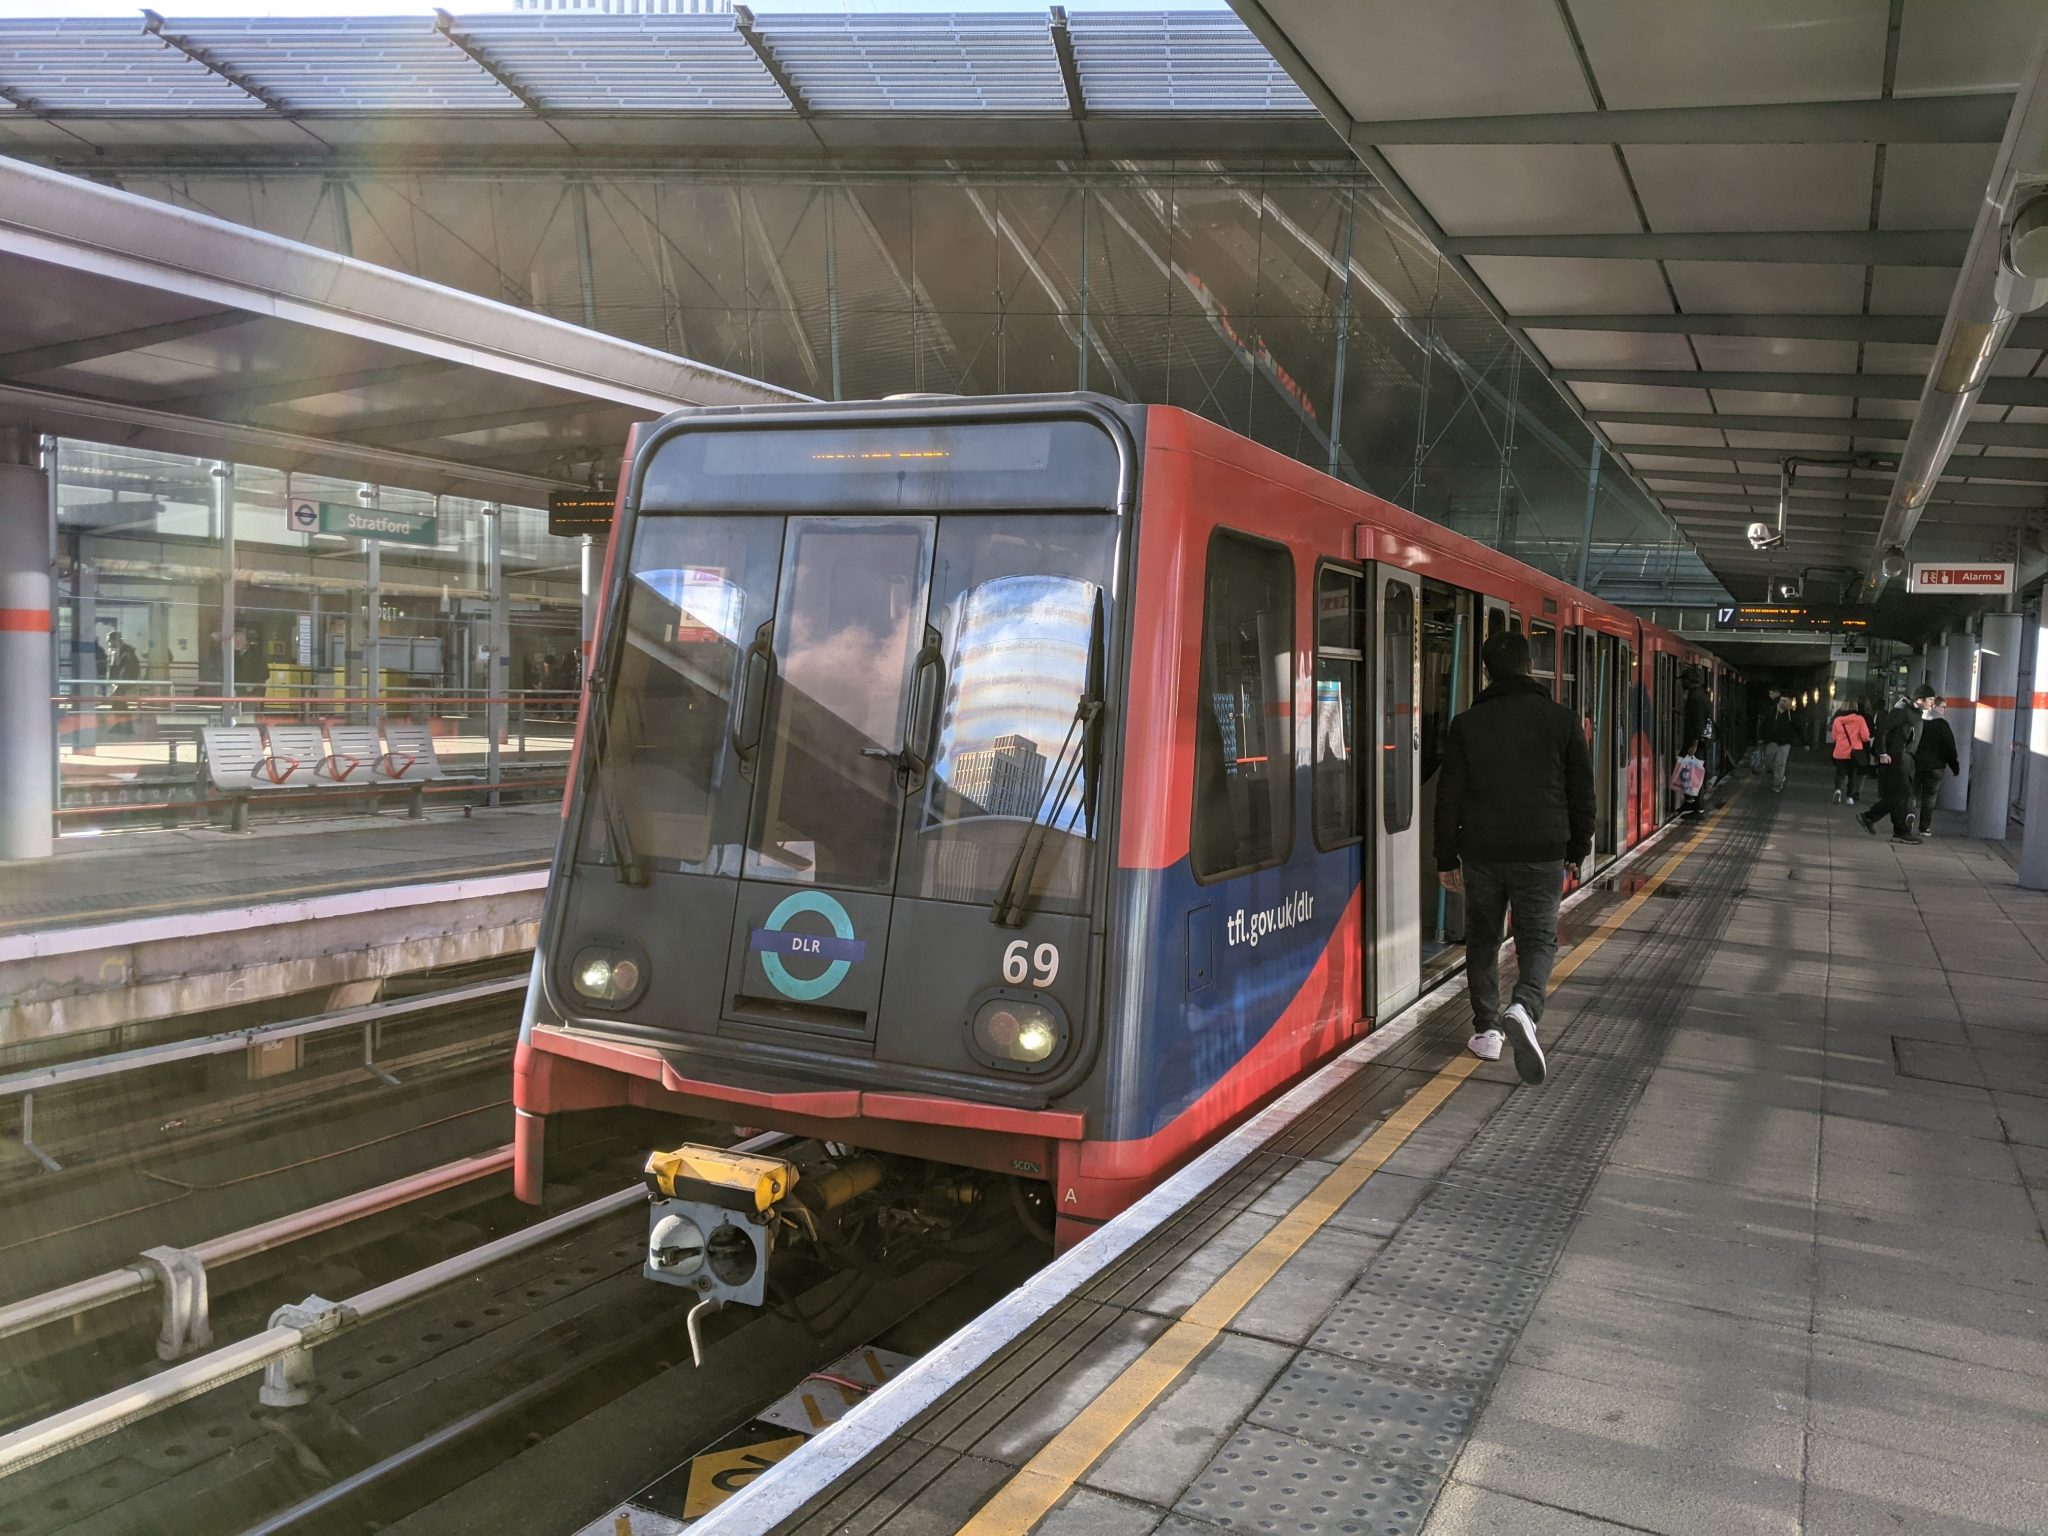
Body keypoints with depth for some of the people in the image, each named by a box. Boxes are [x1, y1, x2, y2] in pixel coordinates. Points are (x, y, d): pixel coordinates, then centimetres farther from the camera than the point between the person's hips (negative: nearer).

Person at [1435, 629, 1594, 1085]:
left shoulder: (1466, 724, -1)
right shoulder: (1562, 720, 0)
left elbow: (1449, 799, 1)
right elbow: (1582, 793, 4)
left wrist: (1446, 859, 9)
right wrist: (1577, 850, 16)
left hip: (1482, 853, 1)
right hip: (1542, 854, 0)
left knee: (1482, 940, 14)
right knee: (1538, 939, 4)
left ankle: (1487, 1031, 17)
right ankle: (1524, 1009, -22)